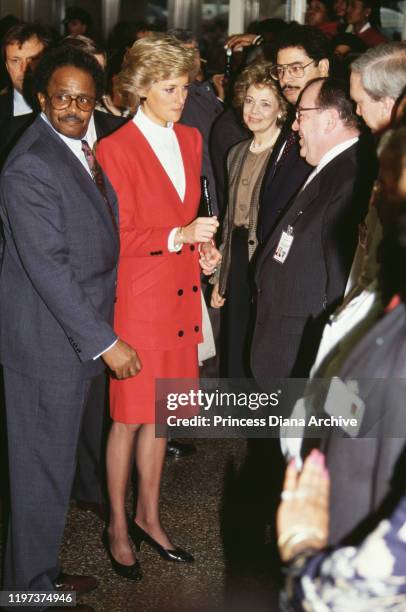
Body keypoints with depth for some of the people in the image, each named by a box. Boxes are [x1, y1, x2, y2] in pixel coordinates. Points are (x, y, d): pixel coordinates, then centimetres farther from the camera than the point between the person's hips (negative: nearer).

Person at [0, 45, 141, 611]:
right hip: (48, 343, -9)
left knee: (57, 457, 19)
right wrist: (104, 341, -21)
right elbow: (48, 267, -23)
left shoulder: (79, 149, 10)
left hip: (80, 336, 9)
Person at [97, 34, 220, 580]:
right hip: (138, 299, -6)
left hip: (181, 294, 6)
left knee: (161, 413, 15)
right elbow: (117, 239, -12)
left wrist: (203, 245, 1)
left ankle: (148, 516, 31)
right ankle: (117, 527, 21)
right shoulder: (116, 150, -12)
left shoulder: (191, 140, 10)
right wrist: (179, 237, -22)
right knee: (130, 418, 4)